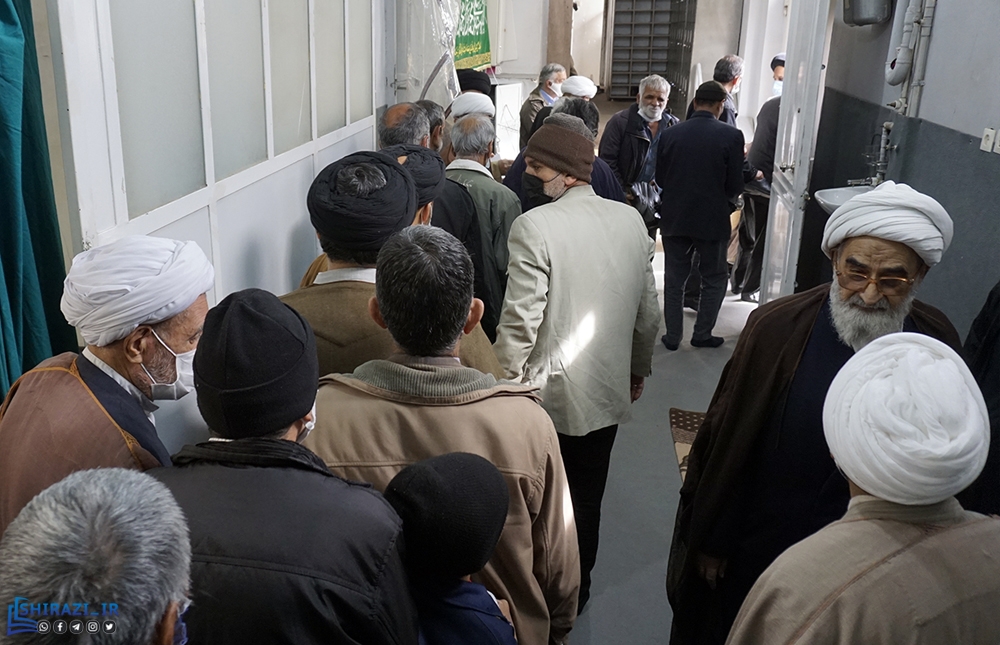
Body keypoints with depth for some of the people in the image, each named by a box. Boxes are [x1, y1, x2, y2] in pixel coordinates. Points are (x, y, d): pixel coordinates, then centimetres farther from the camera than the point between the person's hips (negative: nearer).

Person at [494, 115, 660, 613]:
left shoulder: (535, 225, -19)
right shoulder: (631, 221, 0)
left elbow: (520, 321, -20)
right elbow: (648, 311, 8)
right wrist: (638, 367, 22)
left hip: (548, 399, -5)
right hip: (608, 391, 6)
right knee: (586, 499, 19)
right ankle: (577, 589, 37)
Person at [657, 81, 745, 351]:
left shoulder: (671, 134, -4)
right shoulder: (731, 136, -11)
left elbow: (660, 179, 3)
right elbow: (735, 186, -9)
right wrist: (724, 199, 12)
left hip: (674, 218, 2)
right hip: (712, 220, -2)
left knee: (674, 280, 14)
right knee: (715, 279, 16)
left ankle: (672, 336, 18)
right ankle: (702, 334, 17)